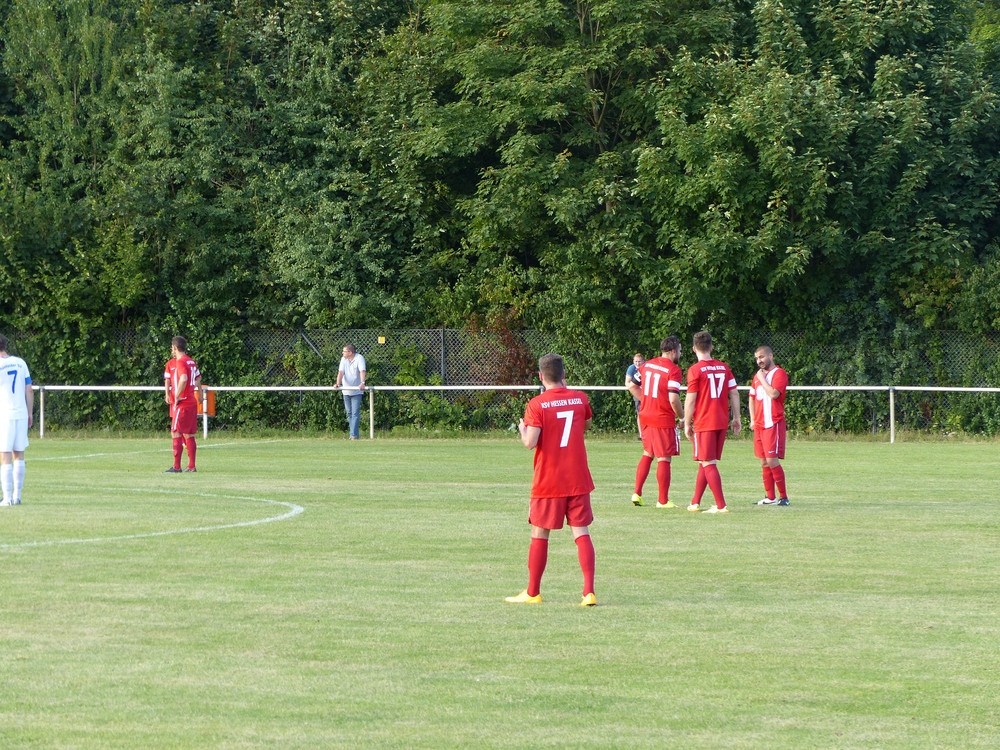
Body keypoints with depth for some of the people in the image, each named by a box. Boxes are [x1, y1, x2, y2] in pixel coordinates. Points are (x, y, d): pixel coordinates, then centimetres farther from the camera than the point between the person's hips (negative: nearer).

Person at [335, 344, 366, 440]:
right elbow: (341, 372, -9)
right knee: (349, 413, 11)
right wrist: (338, 383, -27)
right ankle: (353, 433, 21)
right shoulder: (343, 359, 1)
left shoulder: (359, 358, -13)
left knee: (355, 414, -10)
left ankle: (354, 435, -13)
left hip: (356, 391, -5)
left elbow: (362, 371, -27)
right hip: (346, 391, 5)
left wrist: (362, 383, -44)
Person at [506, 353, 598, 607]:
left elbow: (530, 442, -19)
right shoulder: (580, 398, 2)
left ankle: (532, 592, 17)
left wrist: (522, 429, 3)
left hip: (547, 482, -3)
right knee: (582, 533, 2)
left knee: (539, 535, 9)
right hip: (578, 481, 3)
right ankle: (589, 592, -8)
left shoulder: (536, 405, -11)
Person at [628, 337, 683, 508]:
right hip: (664, 420, -7)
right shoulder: (673, 370, -15)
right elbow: (673, 399, -22)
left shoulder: (647, 365, 7)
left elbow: (632, 386, 15)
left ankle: (637, 493, 15)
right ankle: (663, 500, 4)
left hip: (645, 417, 7)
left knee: (648, 454, 20)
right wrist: (682, 416, -7)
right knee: (664, 459, 0)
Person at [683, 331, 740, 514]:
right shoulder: (724, 367, 6)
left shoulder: (695, 370, -9)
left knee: (708, 463, -3)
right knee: (706, 461, 16)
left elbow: (691, 399, -10)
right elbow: (734, 393, 7)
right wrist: (736, 418, 14)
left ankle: (721, 506, -10)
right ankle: (695, 502, 20)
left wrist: (687, 424, -2)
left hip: (704, 423, -6)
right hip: (722, 422, 6)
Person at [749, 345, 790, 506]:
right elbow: (752, 397, 26)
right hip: (759, 425, 8)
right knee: (764, 462, 7)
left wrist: (762, 379, -12)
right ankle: (770, 497, 12)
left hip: (773, 424, -8)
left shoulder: (779, 373, -8)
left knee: (772, 460, -13)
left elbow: (773, 394, -23)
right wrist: (752, 419, 16)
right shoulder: (757, 375, 17)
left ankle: (783, 496, -7)